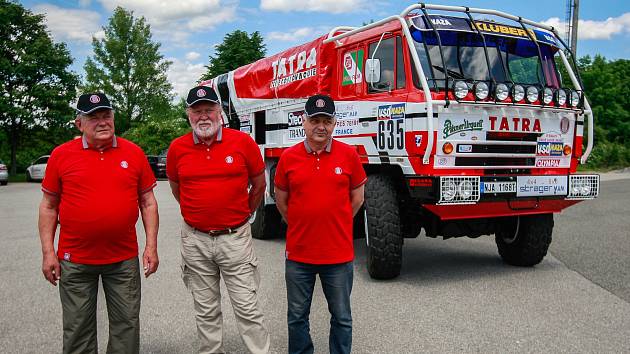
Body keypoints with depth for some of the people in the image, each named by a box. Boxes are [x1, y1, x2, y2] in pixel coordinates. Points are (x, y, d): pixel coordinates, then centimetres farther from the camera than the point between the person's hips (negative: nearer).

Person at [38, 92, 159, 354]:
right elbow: (48, 206, 5)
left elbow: (147, 202, 7)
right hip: (75, 260, 0)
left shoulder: (134, 153, 3)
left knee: (127, 324, 9)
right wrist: (48, 252, 0)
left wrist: (151, 246, 1)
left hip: (124, 259, 1)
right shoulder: (61, 154, 0)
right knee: (77, 328, 10)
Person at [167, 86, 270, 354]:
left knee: (247, 308, 2)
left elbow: (259, 184, 7)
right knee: (206, 311, 15)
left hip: (235, 238, -2)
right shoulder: (177, 148, 0)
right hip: (195, 240, 2)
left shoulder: (243, 142, -6)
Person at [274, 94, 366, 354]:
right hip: (298, 253, 1)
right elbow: (281, 201, 9)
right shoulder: (288, 157, -2)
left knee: (341, 317, 12)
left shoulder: (349, 155, -3)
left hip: (339, 253, -1)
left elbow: (356, 198, 7)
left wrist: (334, 224, 8)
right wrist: (302, 226, 11)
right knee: (297, 316, 14)